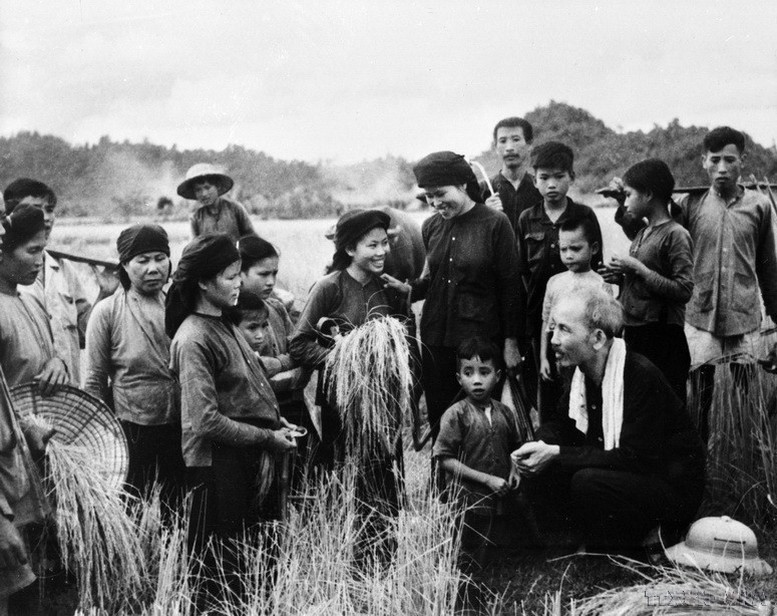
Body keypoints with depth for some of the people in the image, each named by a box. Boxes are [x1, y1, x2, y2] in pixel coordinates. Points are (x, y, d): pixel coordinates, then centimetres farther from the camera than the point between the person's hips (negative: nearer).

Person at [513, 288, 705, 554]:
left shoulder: (642, 376, -24)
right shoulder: (582, 374, 1)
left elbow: (636, 459, -28)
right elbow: (556, 422, 12)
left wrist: (558, 454, -29)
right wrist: (542, 446, -15)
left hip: (673, 487, -7)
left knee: (588, 482, -32)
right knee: (538, 470, -8)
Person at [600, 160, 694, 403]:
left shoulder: (675, 234, -11)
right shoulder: (642, 234, 15)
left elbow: (684, 290, -20)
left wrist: (638, 269, -17)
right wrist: (620, 277, 3)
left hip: (662, 338, -9)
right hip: (633, 333, 9)